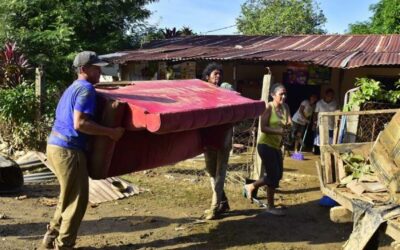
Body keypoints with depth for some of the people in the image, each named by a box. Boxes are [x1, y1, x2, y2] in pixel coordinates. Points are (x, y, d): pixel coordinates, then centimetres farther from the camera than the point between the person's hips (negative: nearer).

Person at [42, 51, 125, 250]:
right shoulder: (86, 89, -13)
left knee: (68, 197, 22)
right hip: (68, 150, -10)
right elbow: (79, 123, -23)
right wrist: (110, 132, -18)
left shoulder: (72, 88, 18)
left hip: (56, 145, 10)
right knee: (77, 200, 0)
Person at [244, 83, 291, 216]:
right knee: (273, 176, -3)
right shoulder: (268, 107, -15)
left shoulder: (285, 107, 6)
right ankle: (270, 206, 12)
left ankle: (250, 187, 32)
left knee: (278, 175, 14)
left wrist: (288, 126, -21)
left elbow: (289, 125, 2)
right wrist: (279, 131, -29)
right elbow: (263, 128, -19)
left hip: (276, 145, 8)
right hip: (266, 145, -8)